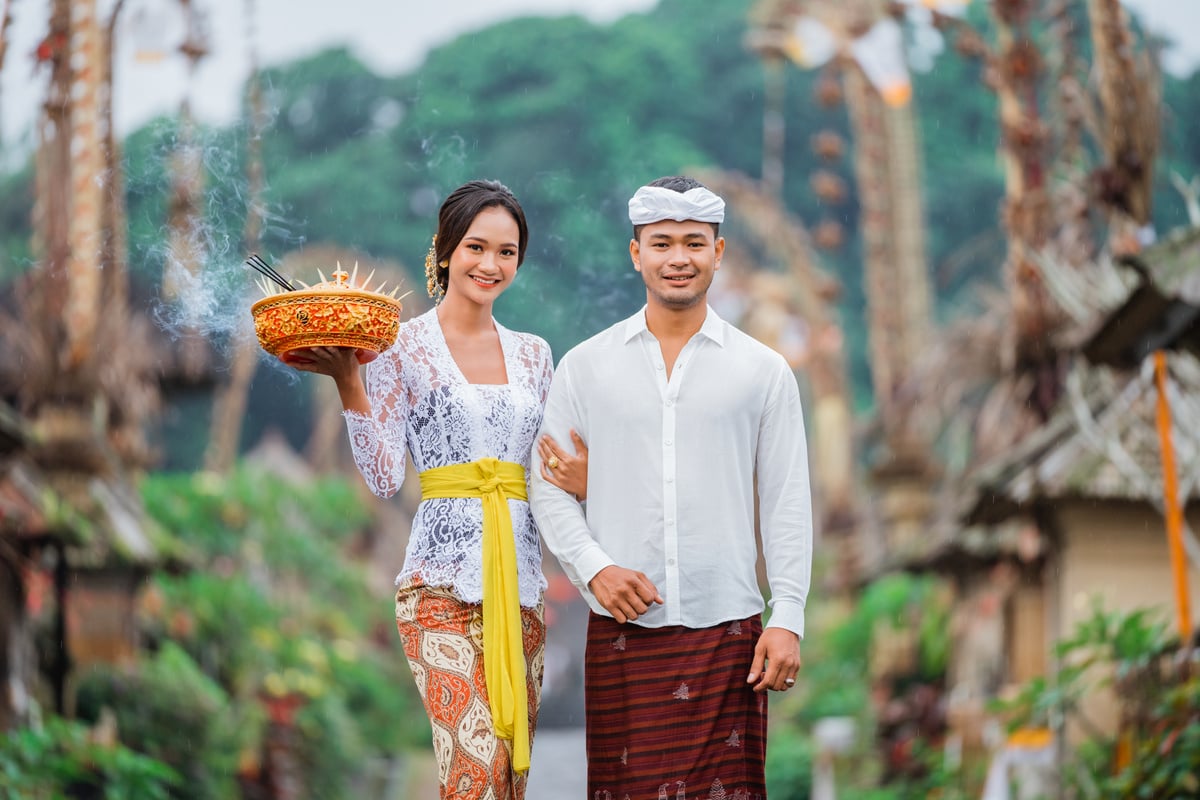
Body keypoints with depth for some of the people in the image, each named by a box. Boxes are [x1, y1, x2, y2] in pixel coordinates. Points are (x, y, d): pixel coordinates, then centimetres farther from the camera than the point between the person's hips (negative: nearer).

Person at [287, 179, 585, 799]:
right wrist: (348, 384, -14)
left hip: (521, 580, 5)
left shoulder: (532, 354, 15)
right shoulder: (403, 346, 1)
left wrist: (581, 482, -1)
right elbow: (384, 479, -5)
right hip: (444, 582, -5)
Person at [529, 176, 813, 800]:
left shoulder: (763, 371, 8)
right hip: (622, 627, 0)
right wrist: (592, 567, -8)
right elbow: (547, 488, 9)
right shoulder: (584, 367, 9)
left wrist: (788, 619, -3)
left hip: (728, 628, 0)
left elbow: (787, 504, 5)